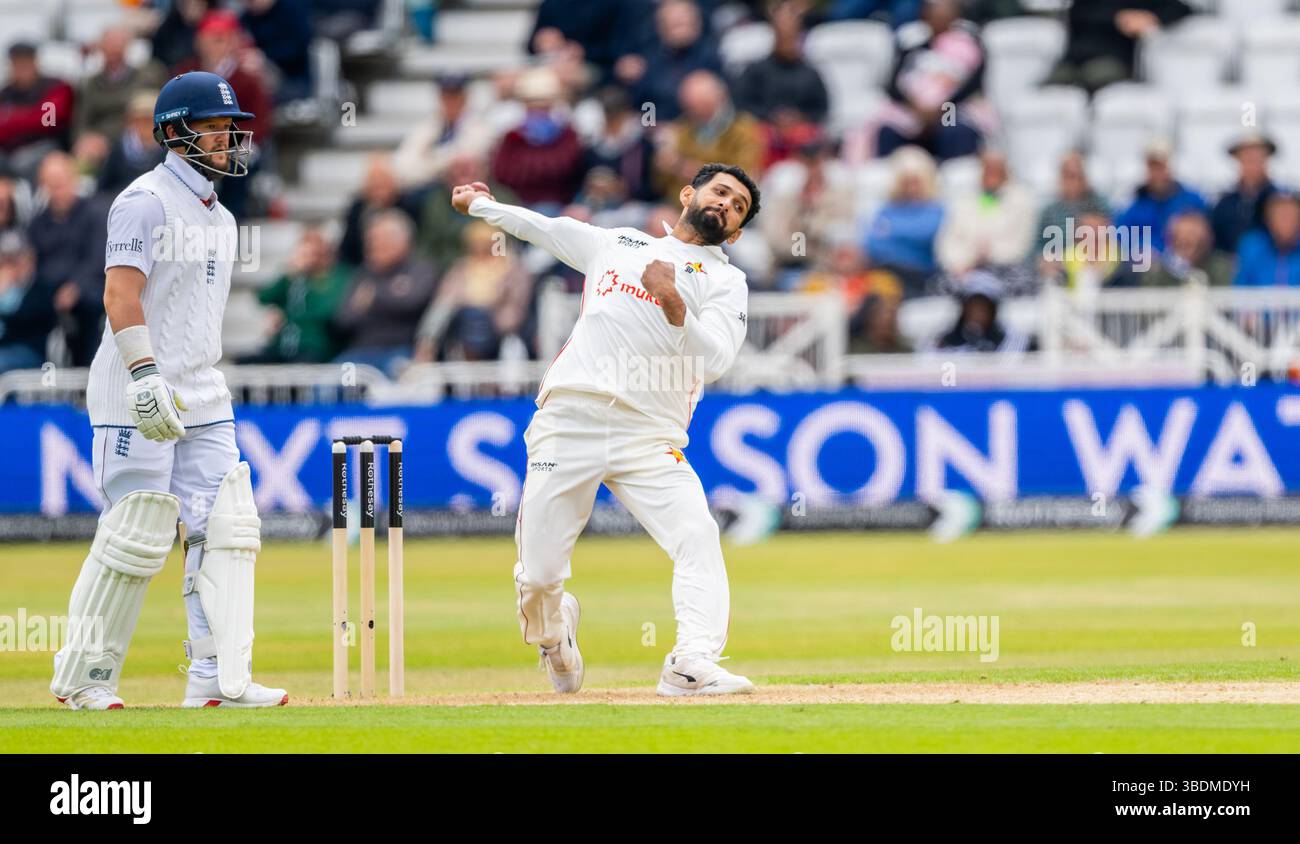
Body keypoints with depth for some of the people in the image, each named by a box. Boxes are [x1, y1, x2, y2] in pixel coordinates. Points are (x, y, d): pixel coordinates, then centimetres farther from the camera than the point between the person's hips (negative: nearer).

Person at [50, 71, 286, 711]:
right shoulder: (146, 201, -9)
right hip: (138, 396, -8)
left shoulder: (219, 219, 18)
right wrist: (146, 375, -29)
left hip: (202, 398, 8)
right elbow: (121, 292, -19)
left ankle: (219, 680, -2)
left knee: (227, 529, -1)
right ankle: (82, 678, 2)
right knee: (136, 537, -8)